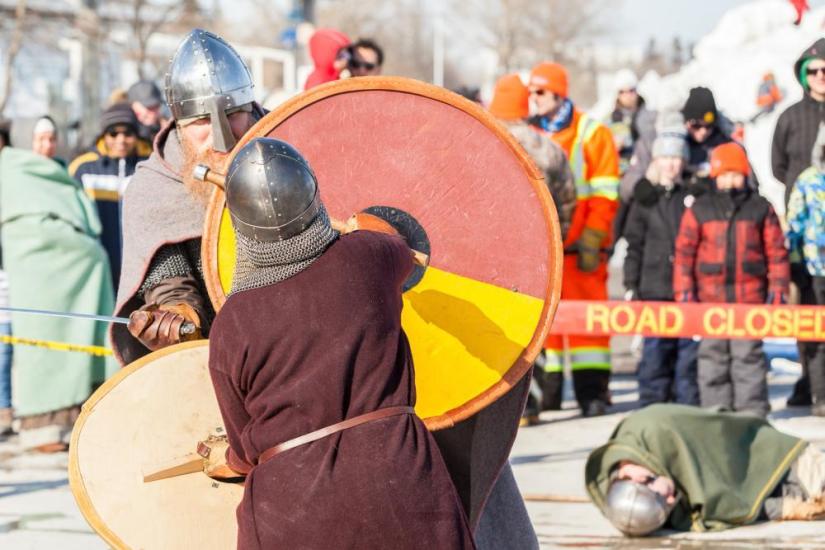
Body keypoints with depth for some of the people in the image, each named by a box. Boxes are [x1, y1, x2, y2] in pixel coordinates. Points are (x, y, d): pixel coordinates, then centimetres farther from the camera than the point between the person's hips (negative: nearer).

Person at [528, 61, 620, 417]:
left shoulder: (591, 134, 2)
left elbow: (604, 193, -2)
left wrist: (592, 238, -10)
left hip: (578, 245, -4)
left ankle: (593, 389, -3)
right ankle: (545, 386, 9)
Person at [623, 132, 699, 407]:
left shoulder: (693, 198, 7)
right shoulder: (645, 199, 8)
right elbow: (634, 245, 8)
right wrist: (631, 285, 4)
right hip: (654, 287, 0)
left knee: (688, 348, 1)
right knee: (655, 349, -2)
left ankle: (688, 403, 8)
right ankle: (651, 403, 4)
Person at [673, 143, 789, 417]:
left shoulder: (761, 208, 6)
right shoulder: (699, 210, 6)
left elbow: (776, 252, 7)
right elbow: (684, 253, 6)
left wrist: (777, 290, 2)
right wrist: (684, 293, 0)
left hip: (750, 297, -1)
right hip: (710, 297, 1)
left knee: (748, 354, -1)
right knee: (713, 354, 5)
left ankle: (752, 411, 3)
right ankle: (715, 409, 12)